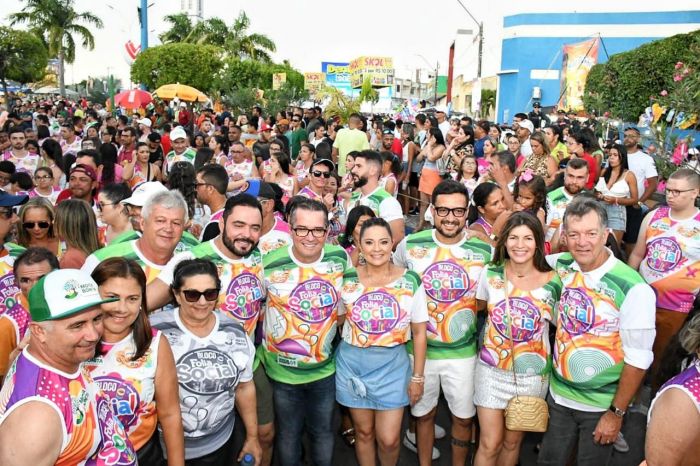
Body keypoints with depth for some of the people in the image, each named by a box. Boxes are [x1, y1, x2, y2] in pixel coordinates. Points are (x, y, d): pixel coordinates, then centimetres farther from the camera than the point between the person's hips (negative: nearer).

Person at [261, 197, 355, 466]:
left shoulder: (340, 257, -10)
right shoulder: (271, 265, -18)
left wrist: (334, 323, 1)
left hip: (326, 368, 2)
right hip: (283, 370, -2)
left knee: (323, 431, 21)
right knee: (289, 433, 19)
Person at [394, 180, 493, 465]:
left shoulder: (485, 251, -8)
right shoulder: (410, 245, -8)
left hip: (463, 352, 0)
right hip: (419, 349, 0)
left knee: (463, 417, 15)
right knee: (424, 414, 17)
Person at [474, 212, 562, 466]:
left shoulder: (553, 282, -10)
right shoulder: (490, 274, -7)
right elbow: (477, 306, 13)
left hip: (533, 376, 0)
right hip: (492, 370, 0)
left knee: (512, 441, 17)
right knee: (489, 444, 4)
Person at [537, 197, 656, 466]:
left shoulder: (633, 289, -21)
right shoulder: (561, 266, -7)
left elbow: (638, 358, -16)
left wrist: (617, 413, -11)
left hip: (600, 406, -4)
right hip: (558, 394, 4)